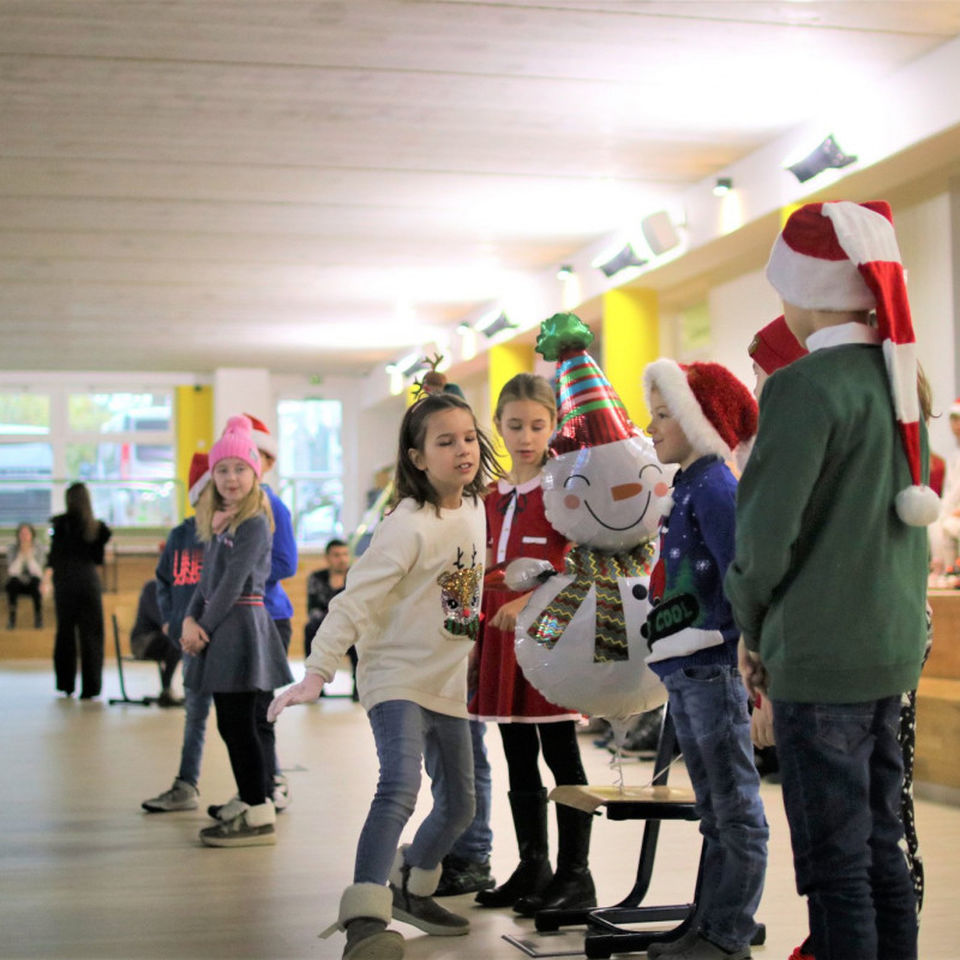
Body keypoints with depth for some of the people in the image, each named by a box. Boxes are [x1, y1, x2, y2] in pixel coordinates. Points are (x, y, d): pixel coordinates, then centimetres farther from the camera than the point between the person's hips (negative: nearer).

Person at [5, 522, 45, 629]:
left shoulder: (38, 549, -11)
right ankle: (11, 617, -18)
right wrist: (21, 555, -29)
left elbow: (38, 573, -21)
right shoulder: (12, 550, -11)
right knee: (12, 582, -34)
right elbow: (12, 573, -22)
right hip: (17, 584, 0)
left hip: (32, 583, 0)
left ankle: (38, 616, -12)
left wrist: (29, 555, -30)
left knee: (36, 583, -34)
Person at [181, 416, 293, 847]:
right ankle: (246, 804, 22)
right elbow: (207, 578, 12)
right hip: (219, 627, 9)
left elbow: (234, 581, -15)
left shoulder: (253, 523, -10)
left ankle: (259, 816, -3)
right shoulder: (219, 523, 16)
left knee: (238, 723, -8)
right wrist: (190, 620, -4)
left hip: (242, 623, -9)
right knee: (231, 724, 12)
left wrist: (204, 626, -12)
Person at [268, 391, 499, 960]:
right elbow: (356, 601, -24)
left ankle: (410, 891, 38)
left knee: (460, 804, 15)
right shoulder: (408, 527, -19)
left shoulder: (475, 509, 4)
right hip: (397, 678, -8)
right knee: (401, 789, -28)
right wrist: (317, 673, -30)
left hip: (449, 683, 8)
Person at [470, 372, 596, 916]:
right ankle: (533, 870, 20)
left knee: (561, 755, -2)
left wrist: (530, 601, -24)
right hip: (503, 634, 7)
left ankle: (576, 877, 4)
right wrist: (475, 639, 12)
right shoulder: (494, 497, 15)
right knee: (519, 759, 11)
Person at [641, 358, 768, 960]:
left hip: (712, 668, -10)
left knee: (736, 811, 0)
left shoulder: (714, 486, -12)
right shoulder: (687, 487, 16)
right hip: (685, 673, 10)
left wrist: (709, 638, -21)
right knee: (715, 813, 15)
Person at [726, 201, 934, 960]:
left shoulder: (806, 387, -16)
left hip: (819, 654, -8)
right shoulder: (901, 379, 8)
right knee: (881, 846, 15)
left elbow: (766, 533, -16)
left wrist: (754, 628, 0)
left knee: (835, 861, -1)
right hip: (894, 645, 8)